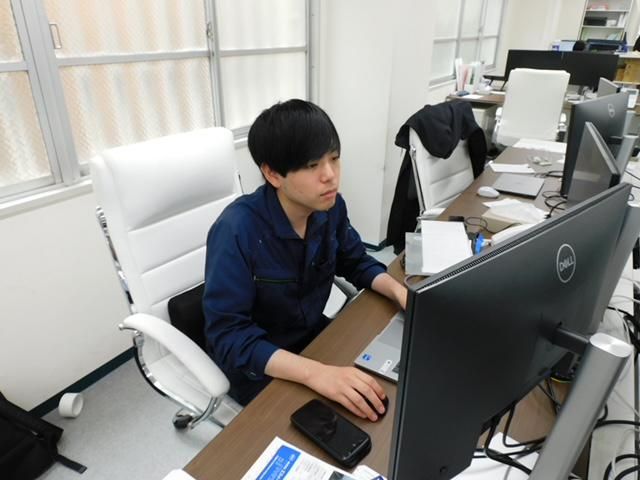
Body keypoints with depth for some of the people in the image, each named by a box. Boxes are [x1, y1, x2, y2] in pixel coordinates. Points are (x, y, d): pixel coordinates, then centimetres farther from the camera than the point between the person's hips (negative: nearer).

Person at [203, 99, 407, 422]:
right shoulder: (236, 231, -30)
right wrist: (315, 373, -42)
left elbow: (355, 261, 5)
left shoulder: (330, 206, -12)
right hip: (253, 364, -5)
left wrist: (399, 291, -15)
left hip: (312, 333, 6)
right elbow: (227, 336, -30)